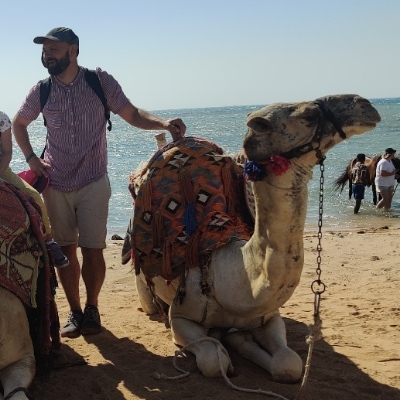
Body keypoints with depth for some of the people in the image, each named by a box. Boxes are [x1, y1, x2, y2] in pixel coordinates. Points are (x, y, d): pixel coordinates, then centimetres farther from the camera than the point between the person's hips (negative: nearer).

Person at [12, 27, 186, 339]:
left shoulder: (100, 81, -4)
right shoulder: (41, 91, 2)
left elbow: (132, 115, -1)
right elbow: (19, 123, 18)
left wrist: (164, 123, -19)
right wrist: (31, 158, 4)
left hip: (93, 183, -2)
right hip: (55, 185, 2)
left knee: (92, 251, -3)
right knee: (65, 251, 6)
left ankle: (92, 309, 18)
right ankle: (74, 311, 21)